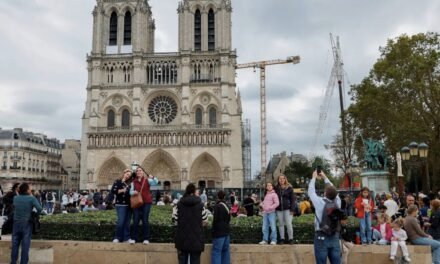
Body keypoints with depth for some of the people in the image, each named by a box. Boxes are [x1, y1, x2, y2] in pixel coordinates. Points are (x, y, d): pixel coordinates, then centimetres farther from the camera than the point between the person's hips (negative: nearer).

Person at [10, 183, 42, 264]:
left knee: (15, 245, 13)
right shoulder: (32, 198, -12)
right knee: (25, 245, 5)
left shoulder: (15, 198, 0)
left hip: (16, 223, 4)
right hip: (27, 224, -4)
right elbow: (39, 209, -19)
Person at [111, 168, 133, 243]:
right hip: (120, 204, -6)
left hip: (128, 205, 6)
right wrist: (122, 190, -18)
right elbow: (113, 191, -10)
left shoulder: (128, 184, 17)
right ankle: (117, 238, 2)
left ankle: (126, 238, 9)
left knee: (127, 222, 5)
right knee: (121, 221, -11)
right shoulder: (117, 181, 0)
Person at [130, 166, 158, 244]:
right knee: (135, 221, 2)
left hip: (146, 202, -2)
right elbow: (130, 191, 8)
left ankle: (146, 238, 7)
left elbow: (156, 182, -13)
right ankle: (134, 238, 11)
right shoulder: (133, 182, 9)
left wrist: (152, 177, -32)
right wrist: (133, 192, -15)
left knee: (145, 220, -1)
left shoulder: (147, 180, 2)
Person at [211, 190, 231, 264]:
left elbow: (215, 220, -14)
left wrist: (214, 230, -2)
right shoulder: (226, 206, 11)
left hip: (219, 232, -8)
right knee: (225, 251, 12)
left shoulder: (217, 206, -15)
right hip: (226, 231, 8)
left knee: (216, 252, -7)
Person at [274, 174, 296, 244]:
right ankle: (282, 239, 16)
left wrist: (292, 209, -10)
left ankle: (290, 239, 6)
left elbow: (293, 199, -2)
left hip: (287, 209, -3)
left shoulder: (289, 188, -1)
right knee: (281, 224, 8)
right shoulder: (276, 188, 6)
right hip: (279, 209, 3)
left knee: (288, 224, -5)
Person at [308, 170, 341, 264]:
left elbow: (311, 191, 2)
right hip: (335, 237, 4)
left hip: (322, 237, -4)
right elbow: (333, 190, 14)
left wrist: (314, 178, 17)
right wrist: (325, 177, 23)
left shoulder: (320, 202, -13)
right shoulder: (337, 202, -3)